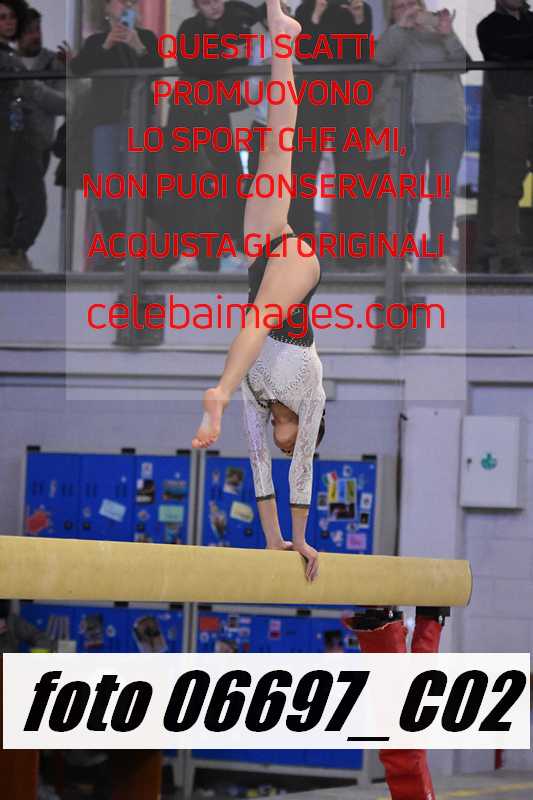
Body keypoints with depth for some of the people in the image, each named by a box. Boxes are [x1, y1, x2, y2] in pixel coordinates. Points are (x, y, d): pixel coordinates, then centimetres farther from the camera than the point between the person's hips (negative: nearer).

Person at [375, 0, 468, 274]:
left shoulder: (441, 34, 15)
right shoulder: (396, 38, 13)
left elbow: (465, 61, 2)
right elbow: (381, 57, -8)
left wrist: (450, 36, -14)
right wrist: (401, 26, -17)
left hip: (449, 120, 1)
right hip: (409, 122, -1)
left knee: (444, 190, -5)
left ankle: (442, 255, -5)